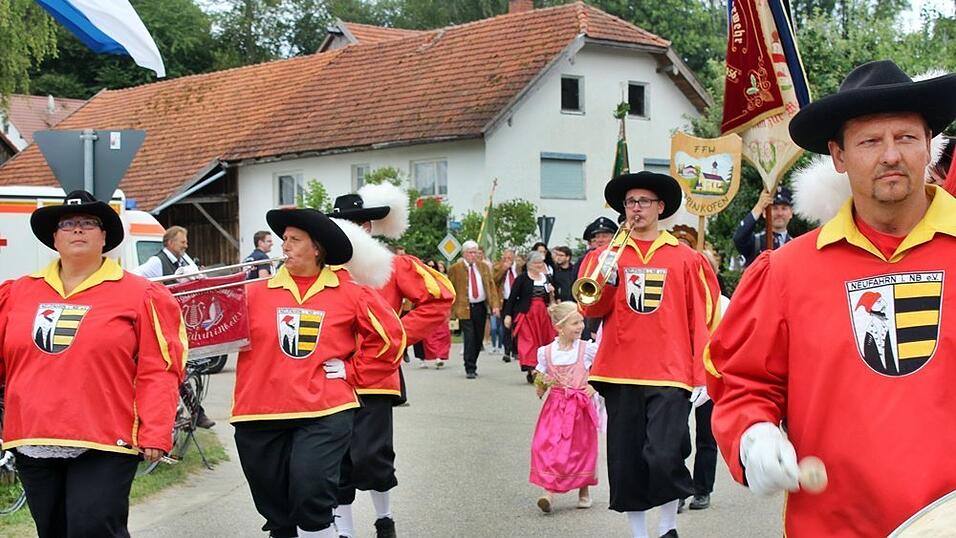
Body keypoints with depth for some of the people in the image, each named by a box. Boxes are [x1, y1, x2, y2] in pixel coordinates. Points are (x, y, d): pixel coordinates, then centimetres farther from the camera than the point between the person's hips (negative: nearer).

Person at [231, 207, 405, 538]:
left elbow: (390, 337, 7)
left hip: (325, 414, -3)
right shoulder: (256, 292, 4)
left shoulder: (350, 294, 1)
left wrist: (352, 372, 3)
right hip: (261, 416, 3)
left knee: (311, 498, -18)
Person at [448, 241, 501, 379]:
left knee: (479, 338, 9)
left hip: (481, 307, 4)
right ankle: (470, 369, -3)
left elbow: (491, 286, 8)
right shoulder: (455, 269, -3)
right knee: (469, 338, -9)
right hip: (465, 308, -4)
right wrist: (450, 310, -6)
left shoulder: (483, 267, 10)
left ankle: (472, 365, 25)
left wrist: (495, 305, -2)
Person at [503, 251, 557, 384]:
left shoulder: (547, 278, 12)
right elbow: (512, 297, -5)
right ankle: (531, 369, -17)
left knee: (542, 340, 2)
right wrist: (508, 315, -10)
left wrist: (551, 293, -2)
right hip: (526, 313, -5)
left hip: (543, 314, 5)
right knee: (528, 341, -11)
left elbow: (551, 301, 20)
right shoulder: (522, 278, -3)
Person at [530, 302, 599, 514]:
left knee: (580, 448, 6)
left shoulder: (587, 349, -4)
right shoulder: (546, 352, 0)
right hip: (555, 406, 1)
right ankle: (548, 491, -12)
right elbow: (539, 389, 8)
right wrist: (542, 384, -13)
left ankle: (584, 491, 23)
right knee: (548, 446, -12)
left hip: (579, 406, -1)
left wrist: (595, 385, -4)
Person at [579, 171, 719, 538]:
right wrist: (607, 280, -13)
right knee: (626, 462, 3)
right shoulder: (606, 255, 11)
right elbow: (590, 309, 5)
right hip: (621, 374, 3)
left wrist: (702, 376, -1)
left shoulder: (685, 258, 6)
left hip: (670, 373, -2)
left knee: (664, 458, -12)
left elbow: (700, 320, 4)